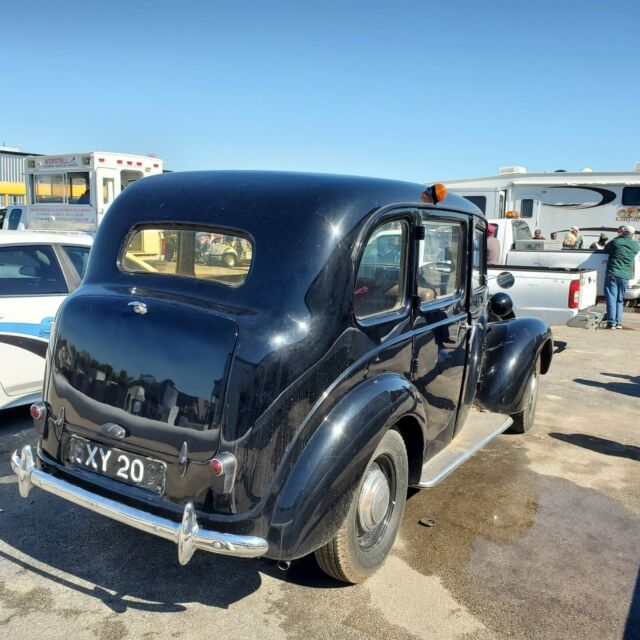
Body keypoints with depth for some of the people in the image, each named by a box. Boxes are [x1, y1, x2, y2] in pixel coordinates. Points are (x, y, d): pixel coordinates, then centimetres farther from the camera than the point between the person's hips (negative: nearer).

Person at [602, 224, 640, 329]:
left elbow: (605, 248, 12)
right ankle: (619, 322, 15)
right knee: (620, 300, 16)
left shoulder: (616, 242, -5)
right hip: (625, 277, 4)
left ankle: (611, 323, -6)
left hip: (612, 274, -4)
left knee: (611, 299, -2)